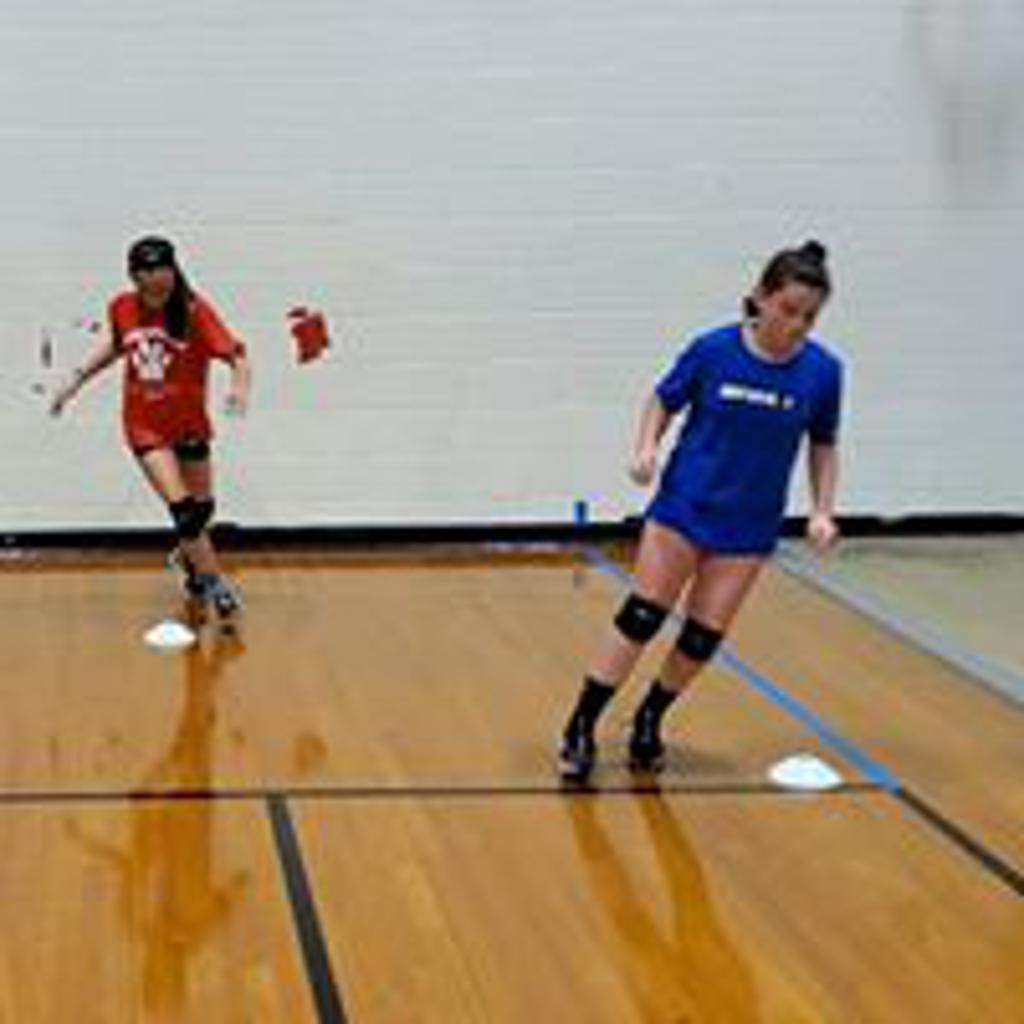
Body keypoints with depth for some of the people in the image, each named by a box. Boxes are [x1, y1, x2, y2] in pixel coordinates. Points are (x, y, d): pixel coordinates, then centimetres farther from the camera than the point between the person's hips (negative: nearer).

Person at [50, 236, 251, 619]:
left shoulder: (194, 311, -19)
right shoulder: (121, 308, -9)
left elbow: (236, 355, -27)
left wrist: (240, 386, -47)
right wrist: (77, 378, 12)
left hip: (190, 423, 0)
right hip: (145, 426, 0)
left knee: (202, 506, 15)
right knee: (182, 507, -14)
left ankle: (189, 556, 46)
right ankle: (213, 582, 0)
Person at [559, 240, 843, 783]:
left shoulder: (822, 371, -8)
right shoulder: (713, 350, -13)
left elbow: (823, 447, 5)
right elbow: (663, 401, 2)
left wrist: (822, 511, -5)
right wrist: (646, 447, -15)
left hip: (749, 527, 2)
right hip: (683, 507, -2)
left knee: (703, 637, 4)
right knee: (640, 619, -4)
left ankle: (648, 723, 28)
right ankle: (580, 729, 7)